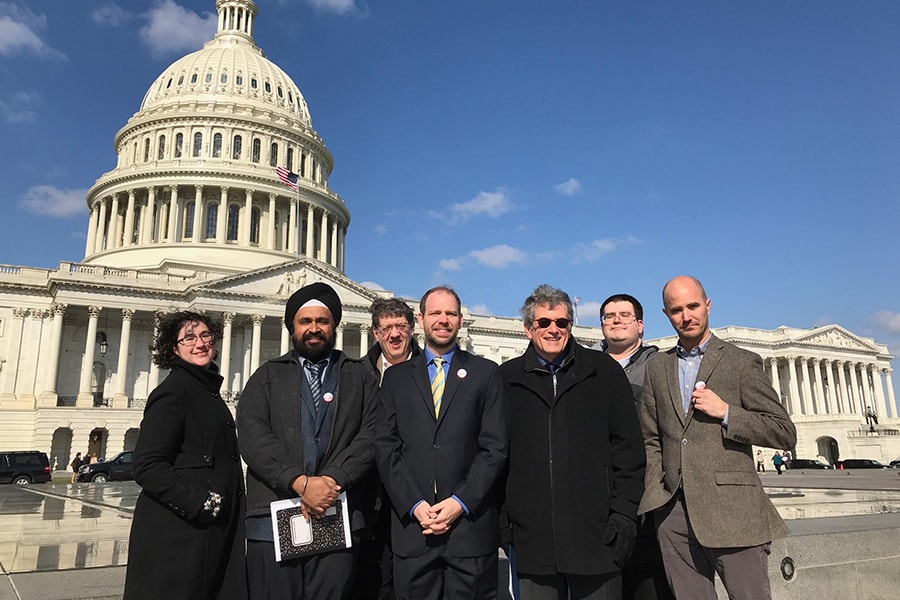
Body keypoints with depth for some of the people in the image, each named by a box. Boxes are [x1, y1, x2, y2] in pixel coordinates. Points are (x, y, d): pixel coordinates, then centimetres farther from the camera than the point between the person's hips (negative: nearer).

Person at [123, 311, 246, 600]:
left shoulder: (208, 391, 15)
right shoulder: (173, 390, -12)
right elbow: (147, 466, -19)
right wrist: (200, 503, -22)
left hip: (214, 531, 9)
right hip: (179, 532, -8)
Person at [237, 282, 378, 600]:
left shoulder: (360, 377, 12)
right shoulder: (267, 377, 12)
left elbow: (372, 435, 0)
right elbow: (253, 437, -2)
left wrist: (332, 479, -13)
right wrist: (300, 483, -13)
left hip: (340, 517, 0)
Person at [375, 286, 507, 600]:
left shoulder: (485, 373, 5)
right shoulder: (396, 377, 9)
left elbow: (495, 446, -1)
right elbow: (385, 448, 3)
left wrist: (461, 502, -10)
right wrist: (414, 505, -7)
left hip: (470, 523, -1)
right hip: (411, 522, 1)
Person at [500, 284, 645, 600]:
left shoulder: (604, 371, 4)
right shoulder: (507, 379, 5)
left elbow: (628, 447, 4)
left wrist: (624, 512, -2)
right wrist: (501, 520, 5)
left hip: (596, 530, -1)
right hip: (532, 536, 1)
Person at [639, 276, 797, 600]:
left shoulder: (742, 362, 2)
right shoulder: (657, 368, 13)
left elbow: (784, 432, 0)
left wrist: (725, 412, -11)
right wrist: (656, 494, 4)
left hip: (731, 509, -3)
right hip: (674, 512, 3)